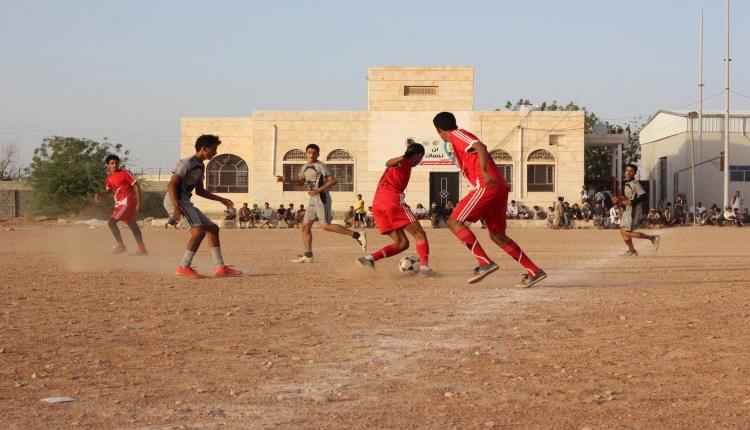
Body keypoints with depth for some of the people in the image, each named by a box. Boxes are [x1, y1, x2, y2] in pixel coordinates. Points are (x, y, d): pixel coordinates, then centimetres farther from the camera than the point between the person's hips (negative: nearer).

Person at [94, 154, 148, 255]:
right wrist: (100, 194, 3)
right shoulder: (109, 177, 12)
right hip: (119, 204, 8)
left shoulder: (125, 173, -9)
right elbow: (109, 190, 24)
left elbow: (136, 186, -9)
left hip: (127, 202, -8)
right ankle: (142, 249, 16)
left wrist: (138, 203, -14)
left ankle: (120, 245, -9)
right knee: (132, 225, 11)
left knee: (111, 221, -16)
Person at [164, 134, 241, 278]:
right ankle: (184, 267, -21)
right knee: (199, 230, -24)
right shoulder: (186, 163, -13)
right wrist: (176, 207, -31)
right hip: (174, 201, -10)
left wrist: (221, 199, 23)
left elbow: (200, 191, 25)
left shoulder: (201, 167, 16)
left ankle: (219, 267, 9)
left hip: (186, 203, 10)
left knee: (212, 228, 9)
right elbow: (171, 185, -20)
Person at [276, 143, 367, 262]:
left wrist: (318, 190, -25)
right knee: (305, 226, 4)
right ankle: (308, 255, 6)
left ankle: (357, 235, -12)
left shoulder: (321, 166, -9)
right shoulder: (305, 168, 15)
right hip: (313, 200, 8)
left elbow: (333, 180, -17)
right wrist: (286, 180, 14)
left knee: (326, 226, -15)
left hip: (322, 198, -8)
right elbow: (300, 182, 29)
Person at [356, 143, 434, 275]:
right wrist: (403, 157, -35)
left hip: (377, 203, 8)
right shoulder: (406, 161, 4)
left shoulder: (401, 164, 30)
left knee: (402, 243, 8)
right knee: (419, 233, -3)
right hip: (392, 199, -8)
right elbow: (388, 164, -17)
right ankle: (424, 267, -18)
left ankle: (370, 258, -7)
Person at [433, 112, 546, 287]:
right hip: (499, 187, 9)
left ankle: (485, 263, -18)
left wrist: (484, 174, -27)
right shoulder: (460, 137, 26)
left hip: (487, 186, -9)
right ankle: (534, 271, 11)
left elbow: (480, 147, -18)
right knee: (496, 234, 13)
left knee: (454, 222, -8)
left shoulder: (457, 135, -1)